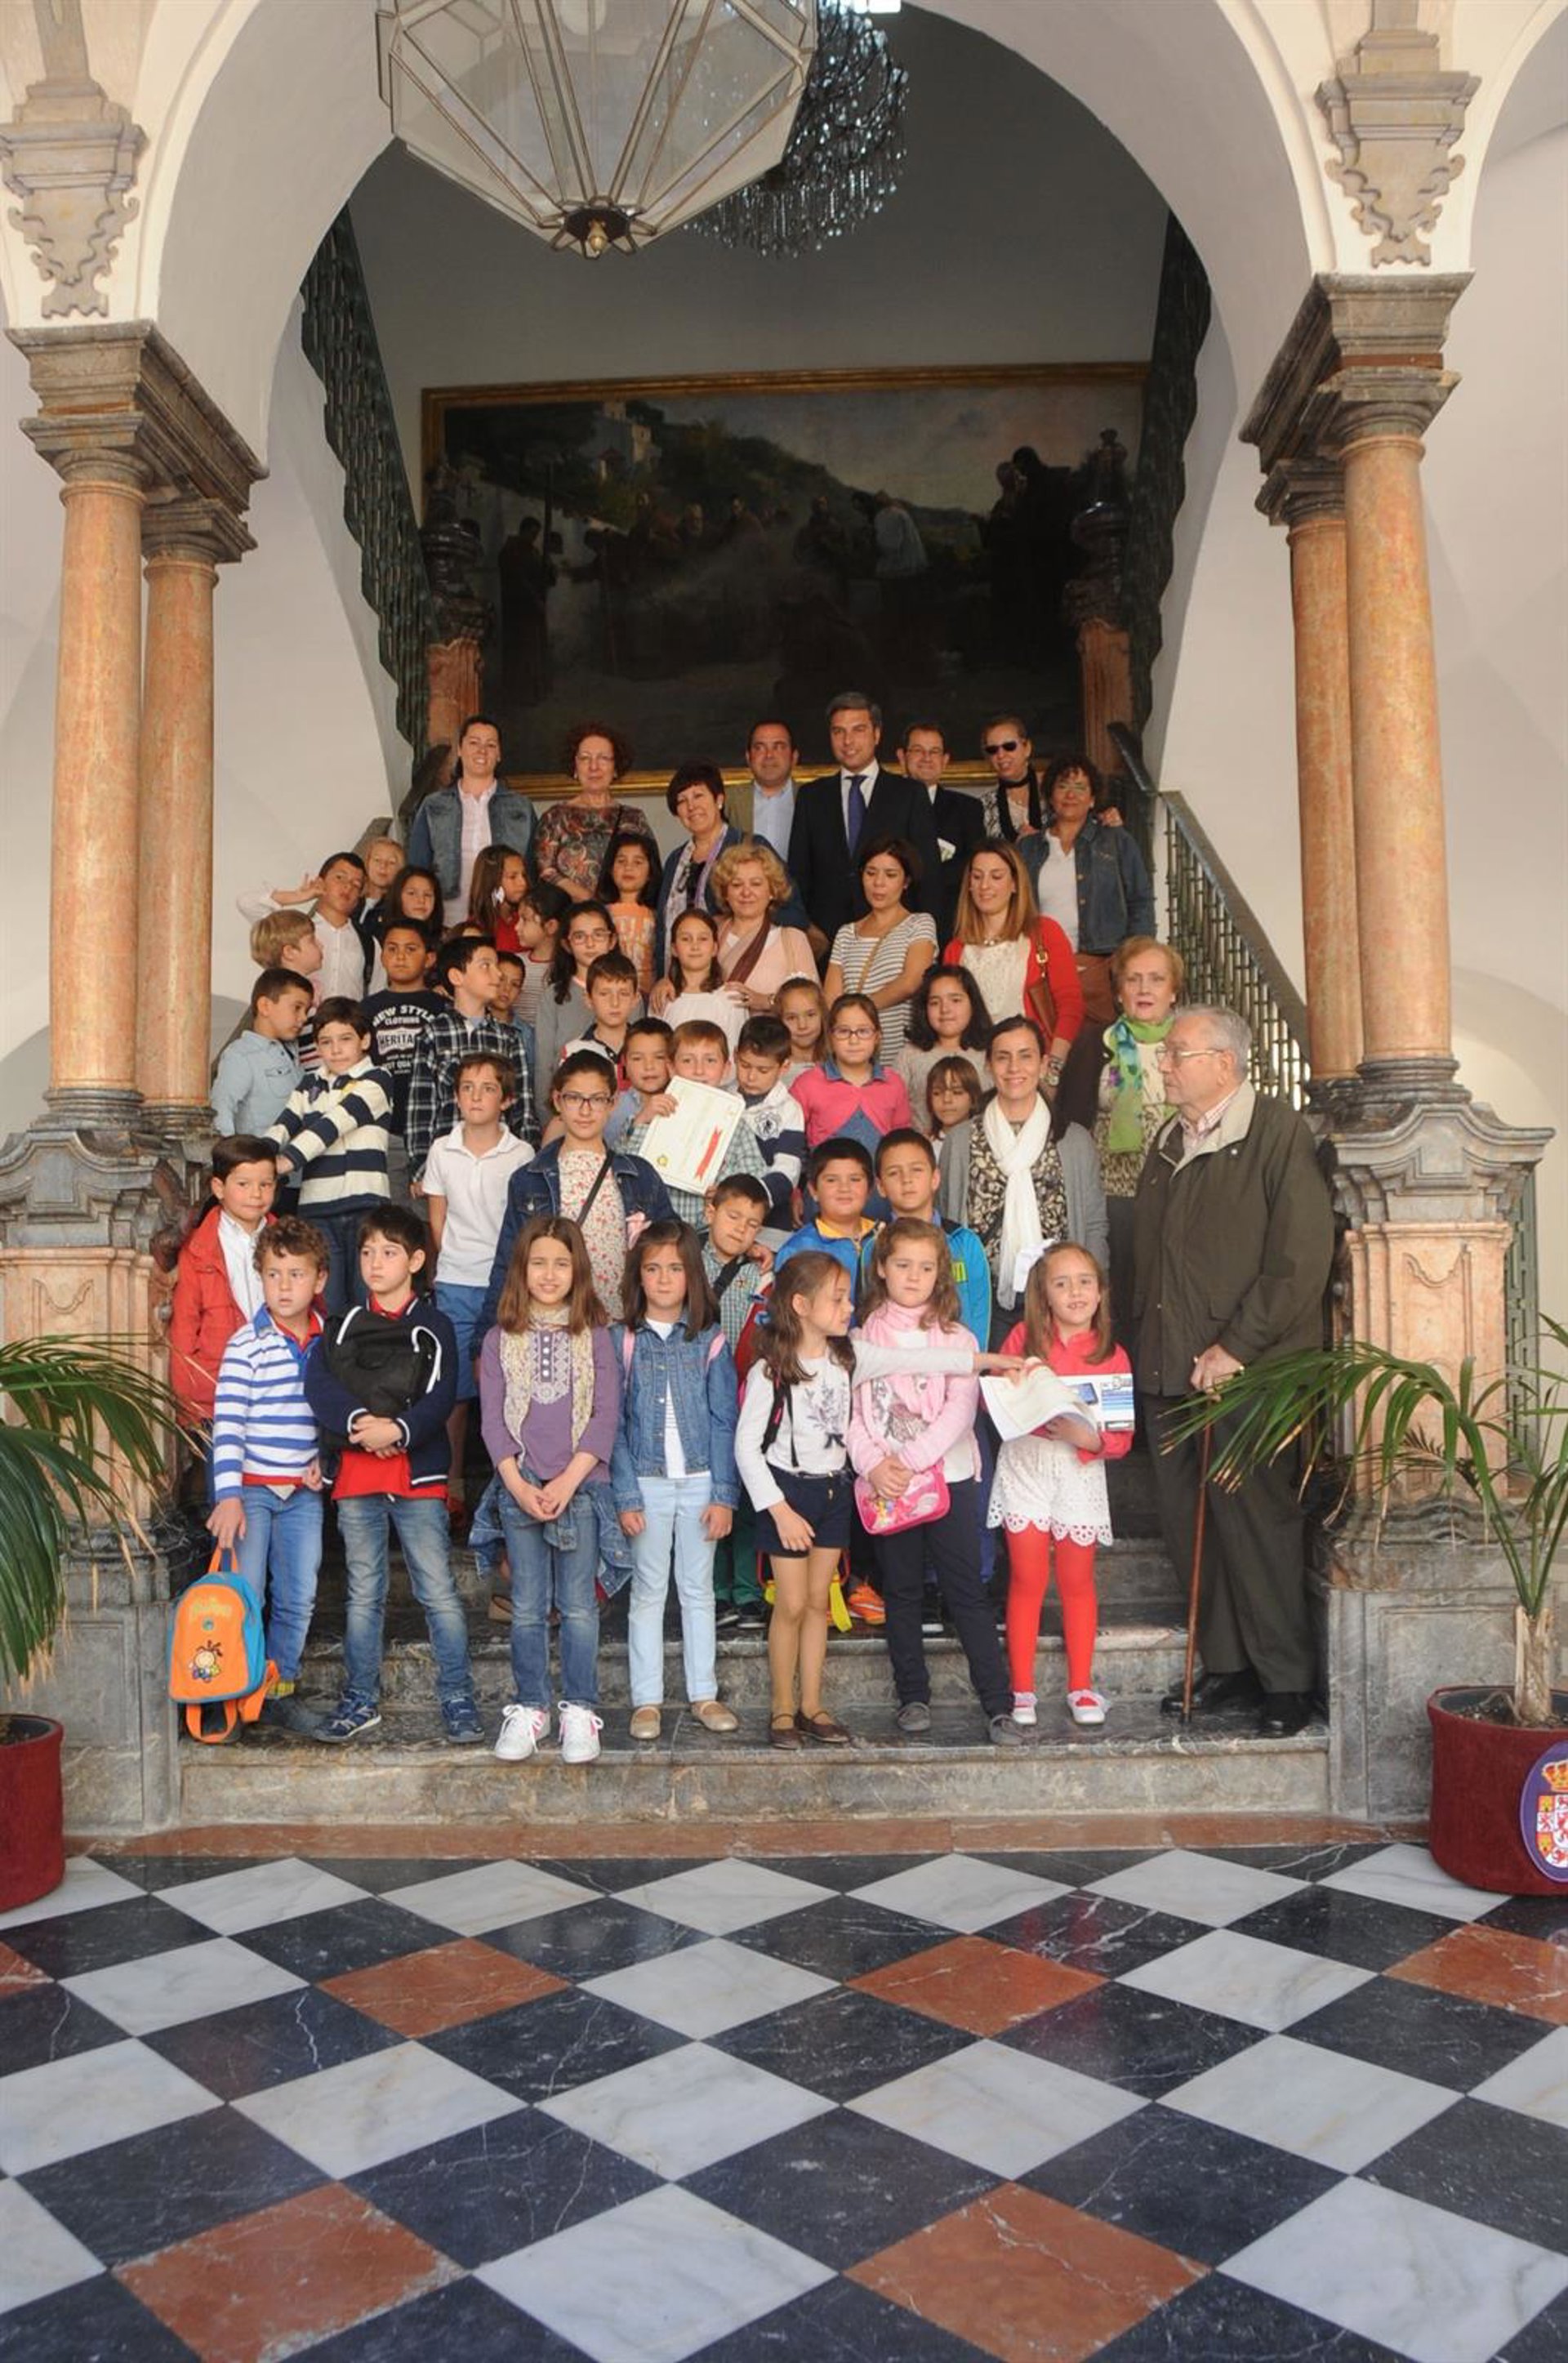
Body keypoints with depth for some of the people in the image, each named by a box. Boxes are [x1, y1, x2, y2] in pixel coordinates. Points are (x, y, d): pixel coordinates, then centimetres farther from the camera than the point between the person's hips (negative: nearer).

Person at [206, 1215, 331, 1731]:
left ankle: (279, 1689, 22)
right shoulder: (247, 1343, -11)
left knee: (298, 1599, 7)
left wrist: (325, 1457, 1)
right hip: (251, 1485, -4)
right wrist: (228, 1495, -21)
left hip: (304, 1490, 4)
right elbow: (227, 1423, -15)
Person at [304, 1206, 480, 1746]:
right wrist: (358, 1422, -20)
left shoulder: (434, 1328, 3)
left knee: (439, 1594, -2)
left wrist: (399, 1429, -23)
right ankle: (360, 1701, 23)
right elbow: (318, 1384, -4)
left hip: (418, 1475, -2)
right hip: (355, 1476, 3)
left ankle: (457, 1700, 7)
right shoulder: (342, 1327, 10)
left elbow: (441, 1397, -7)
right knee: (364, 1595, 12)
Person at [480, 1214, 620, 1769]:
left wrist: (568, 1480, -12)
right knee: (527, 1608, 8)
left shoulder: (594, 1337, 3)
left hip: (581, 1486, -1)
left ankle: (580, 1711, 13)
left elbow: (606, 1414, -3)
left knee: (578, 1606, 3)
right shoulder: (500, 1339, 5)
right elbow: (492, 1418, 1)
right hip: (520, 1489, 1)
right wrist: (518, 1484, -10)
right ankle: (529, 1708, 19)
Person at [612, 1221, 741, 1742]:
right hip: (646, 1484, -1)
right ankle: (647, 1700, 16)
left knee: (698, 1590, 11)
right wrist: (625, 1496, -9)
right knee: (648, 1592, 7)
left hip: (700, 1483, 1)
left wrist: (723, 1495, -5)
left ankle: (704, 1695, 20)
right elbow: (612, 1425, -2)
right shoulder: (622, 1342, -1)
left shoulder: (709, 1341, 0)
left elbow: (724, 1421, 1)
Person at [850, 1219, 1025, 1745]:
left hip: (949, 1476, -1)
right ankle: (913, 1696, 21)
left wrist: (910, 1460, -16)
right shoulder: (862, 1338, 5)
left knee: (966, 1591, -1)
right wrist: (873, 1465, -15)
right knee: (901, 1592, 9)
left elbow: (960, 1410, -7)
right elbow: (850, 1411, -1)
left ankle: (999, 1704, 2)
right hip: (886, 1485, 1)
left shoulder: (956, 1338, 4)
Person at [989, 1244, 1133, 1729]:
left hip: (1081, 1468, 1)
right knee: (1027, 1579, 1)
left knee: (1077, 1581, 7)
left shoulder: (1112, 1357, -1)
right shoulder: (1022, 1338, -1)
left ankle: (1081, 1687, 21)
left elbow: (1122, 1438, -2)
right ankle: (1022, 1690, 11)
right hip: (1025, 1464, -1)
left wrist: (1085, 1436, -21)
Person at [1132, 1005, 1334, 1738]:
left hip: (1245, 1374, -7)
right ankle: (1225, 1663, 23)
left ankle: (1285, 1679, 12)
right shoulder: (1167, 1146, 17)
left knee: (1254, 1523, -2)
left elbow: (1301, 1257, -13)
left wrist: (1236, 1348, -15)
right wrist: (1145, 1347, 10)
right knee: (1189, 1527, 9)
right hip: (1168, 1371, 7)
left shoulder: (1277, 1132, -6)